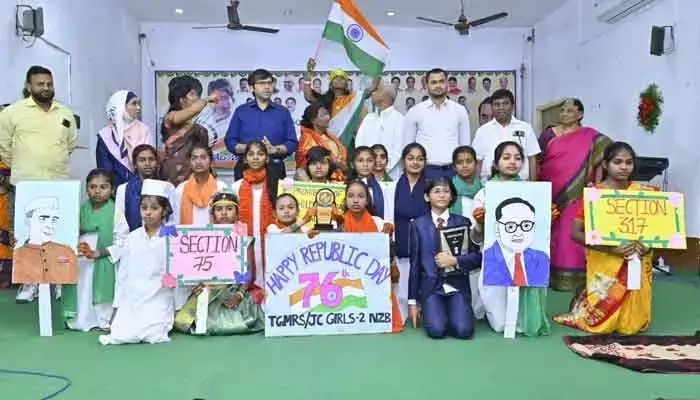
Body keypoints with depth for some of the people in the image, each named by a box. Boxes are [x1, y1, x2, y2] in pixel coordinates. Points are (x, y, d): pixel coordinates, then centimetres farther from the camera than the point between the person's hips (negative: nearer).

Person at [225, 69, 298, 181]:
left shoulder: (283, 112, 11)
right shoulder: (241, 111, 11)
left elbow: (292, 143, 5)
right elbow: (230, 142, 5)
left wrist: (274, 149, -13)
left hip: (274, 167, 0)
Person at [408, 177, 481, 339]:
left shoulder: (463, 222, 6)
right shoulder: (418, 225, 4)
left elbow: (477, 257, 4)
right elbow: (415, 263, 4)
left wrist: (454, 260, -15)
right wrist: (412, 300, 3)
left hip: (458, 286, 1)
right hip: (431, 287, -1)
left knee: (464, 331, -19)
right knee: (437, 330, -21)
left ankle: (451, 311, 13)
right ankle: (430, 311, 12)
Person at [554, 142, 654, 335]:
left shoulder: (643, 193, 0)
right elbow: (576, 233, -12)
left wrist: (649, 244, -15)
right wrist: (611, 249, -23)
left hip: (635, 263, 3)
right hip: (603, 263, -3)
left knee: (632, 324, 0)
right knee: (601, 321, -4)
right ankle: (584, 301, 27)